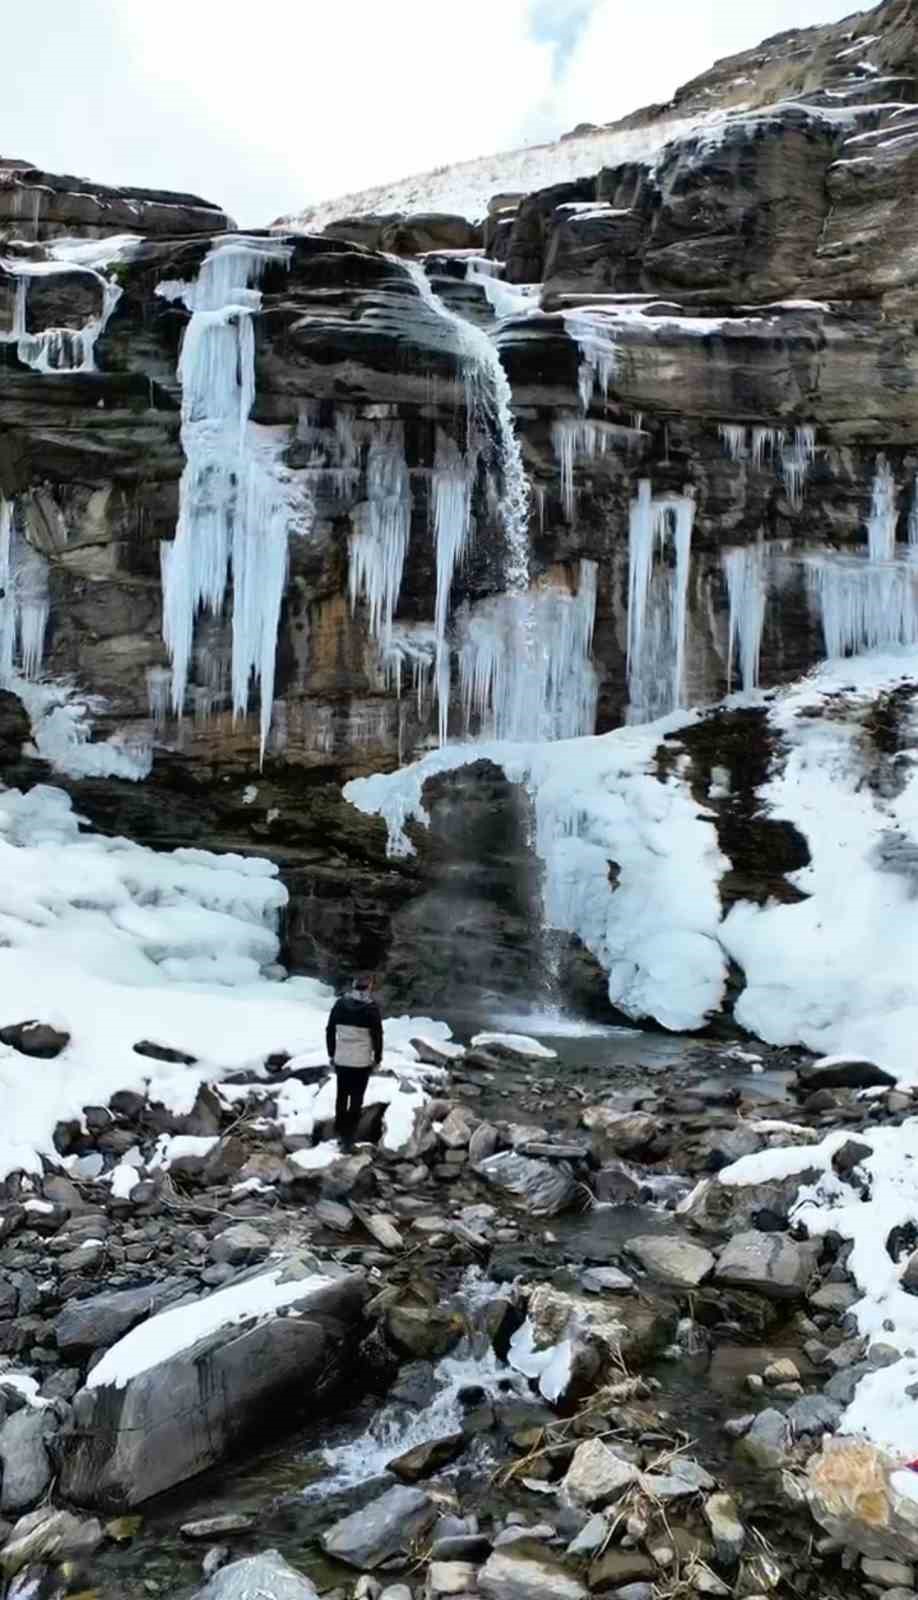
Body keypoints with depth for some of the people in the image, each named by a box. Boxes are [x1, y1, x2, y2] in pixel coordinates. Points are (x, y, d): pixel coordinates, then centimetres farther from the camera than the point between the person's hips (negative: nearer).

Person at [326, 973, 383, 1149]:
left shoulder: (340, 1003, -1)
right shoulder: (371, 1008, -11)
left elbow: (330, 1031, 4)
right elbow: (377, 1035, -8)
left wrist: (331, 1054, 14)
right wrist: (377, 1058, 5)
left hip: (341, 1059, 3)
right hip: (362, 1061, -3)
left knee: (341, 1094, 19)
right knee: (356, 1098, 5)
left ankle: (339, 1130, 29)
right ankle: (348, 1136, 5)